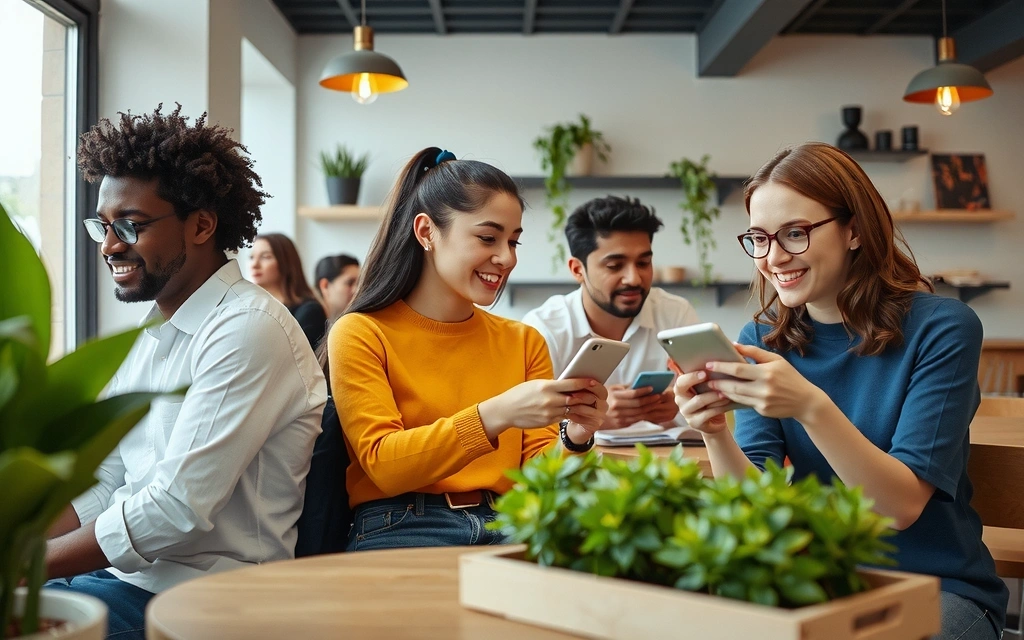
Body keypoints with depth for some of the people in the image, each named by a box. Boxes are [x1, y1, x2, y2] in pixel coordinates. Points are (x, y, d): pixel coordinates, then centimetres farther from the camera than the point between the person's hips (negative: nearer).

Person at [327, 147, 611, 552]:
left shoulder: (524, 341, 15)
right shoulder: (361, 335, 2)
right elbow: (383, 464, -10)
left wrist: (574, 438, -13)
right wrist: (494, 416, -23)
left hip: (504, 528, 4)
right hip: (399, 531, -4)